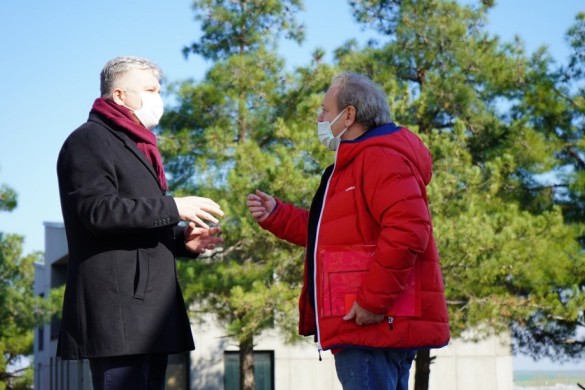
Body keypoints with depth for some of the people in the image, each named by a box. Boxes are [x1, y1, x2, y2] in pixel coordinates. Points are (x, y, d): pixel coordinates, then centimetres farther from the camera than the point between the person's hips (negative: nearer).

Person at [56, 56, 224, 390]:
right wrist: (174, 208, -17)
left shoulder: (136, 149, 28)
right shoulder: (91, 140, -2)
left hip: (149, 309, 10)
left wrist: (182, 240, 11)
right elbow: (98, 211, -17)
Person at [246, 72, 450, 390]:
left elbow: (408, 231, -26)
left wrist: (374, 301, -24)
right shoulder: (356, 163, 24)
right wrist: (276, 216, 17)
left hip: (372, 323, -12)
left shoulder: (380, 158, -13)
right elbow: (330, 233, 28)